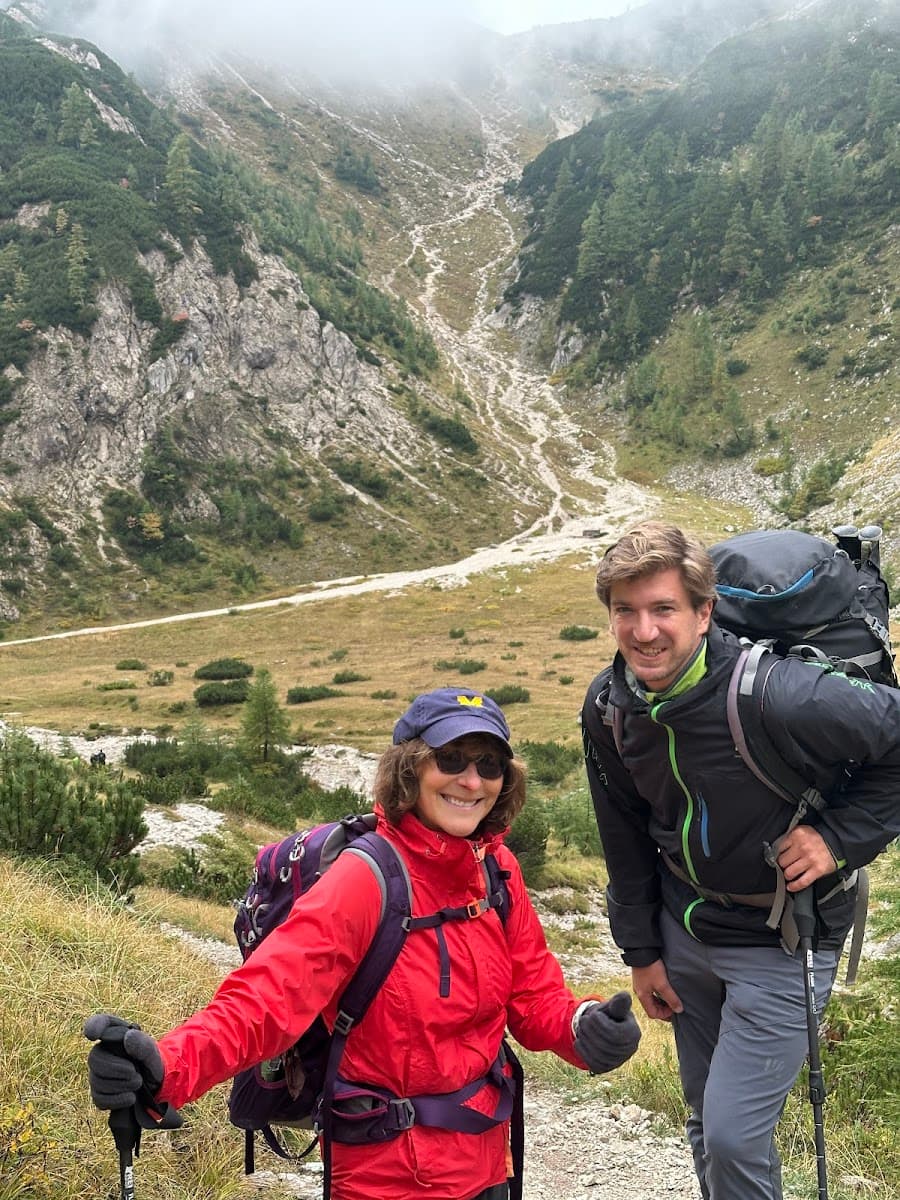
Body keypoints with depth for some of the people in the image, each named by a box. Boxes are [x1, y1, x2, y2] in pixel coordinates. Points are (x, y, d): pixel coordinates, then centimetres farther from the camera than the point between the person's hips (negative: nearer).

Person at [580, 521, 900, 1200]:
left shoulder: (780, 698, -31)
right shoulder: (608, 707, -10)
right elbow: (627, 838, 4)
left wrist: (841, 838, -20)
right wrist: (641, 951, 8)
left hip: (782, 944, -5)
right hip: (685, 930, 6)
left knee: (735, 1137, -7)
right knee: (706, 1124, 19)